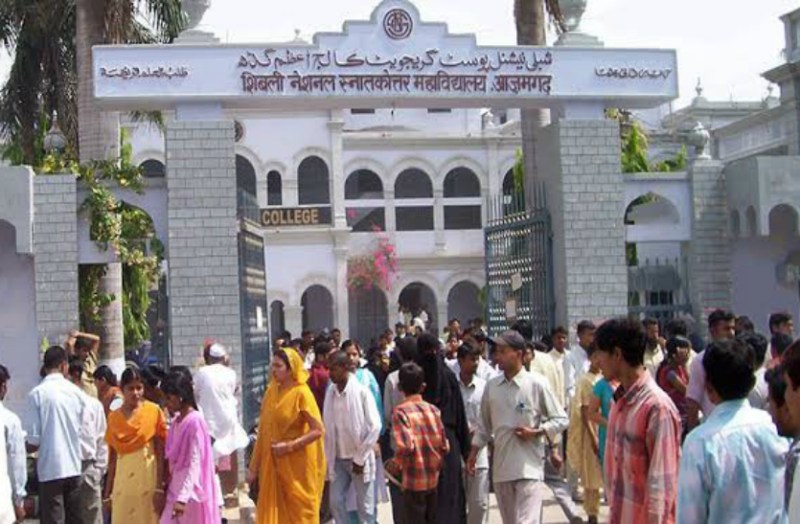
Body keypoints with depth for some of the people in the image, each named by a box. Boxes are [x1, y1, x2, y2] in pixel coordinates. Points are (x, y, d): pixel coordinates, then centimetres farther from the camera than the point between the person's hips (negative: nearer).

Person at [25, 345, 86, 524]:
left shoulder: (37, 394, -8)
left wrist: (26, 449, 12)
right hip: (75, 466, 4)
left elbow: (34, 440, -9)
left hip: (50, 468, -3)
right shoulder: (77, 392, 1)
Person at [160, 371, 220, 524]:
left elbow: (194, 463, -20)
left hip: (191, 493, -8)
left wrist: (183, 498, -25)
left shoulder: (195, 422, -16)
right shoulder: (176, 421, 9)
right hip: (176, 490, 8)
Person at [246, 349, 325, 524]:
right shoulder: (272, 391, 5)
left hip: (297, 467, -6)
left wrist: (289, 446, -19)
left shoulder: (301, 393, -12)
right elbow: (264, 431, 8)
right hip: (273, 465, 6)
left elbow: (318, 430, -15)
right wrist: (254, 467, 7)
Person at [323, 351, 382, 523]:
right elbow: (327, 428, 6)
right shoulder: (330, 392, 2)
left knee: (365, 506, 3)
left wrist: (360, 458, -12)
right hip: (338, 459, 4)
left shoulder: (362, 392, -12)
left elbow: (374, 427, -13)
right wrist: (328, 459, 3)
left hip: (359, 459, -4)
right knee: (336, 502, 5)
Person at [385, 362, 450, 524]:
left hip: (414, 480, -5)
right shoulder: (433, 410, 3)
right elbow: (444, 446, 3)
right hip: (433, 478, 5)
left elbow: (405, 446, -23)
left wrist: (395, 465, -5)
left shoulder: (401, 411, -12)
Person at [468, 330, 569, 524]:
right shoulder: (492, 386, 7)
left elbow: (561, 420, -2)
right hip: (501, 468, 5)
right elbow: (485, 425, 17)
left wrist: (535, 433, -14)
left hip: (529, 467, -5)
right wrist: (473, 453, 11)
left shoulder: (537, 384, -6)